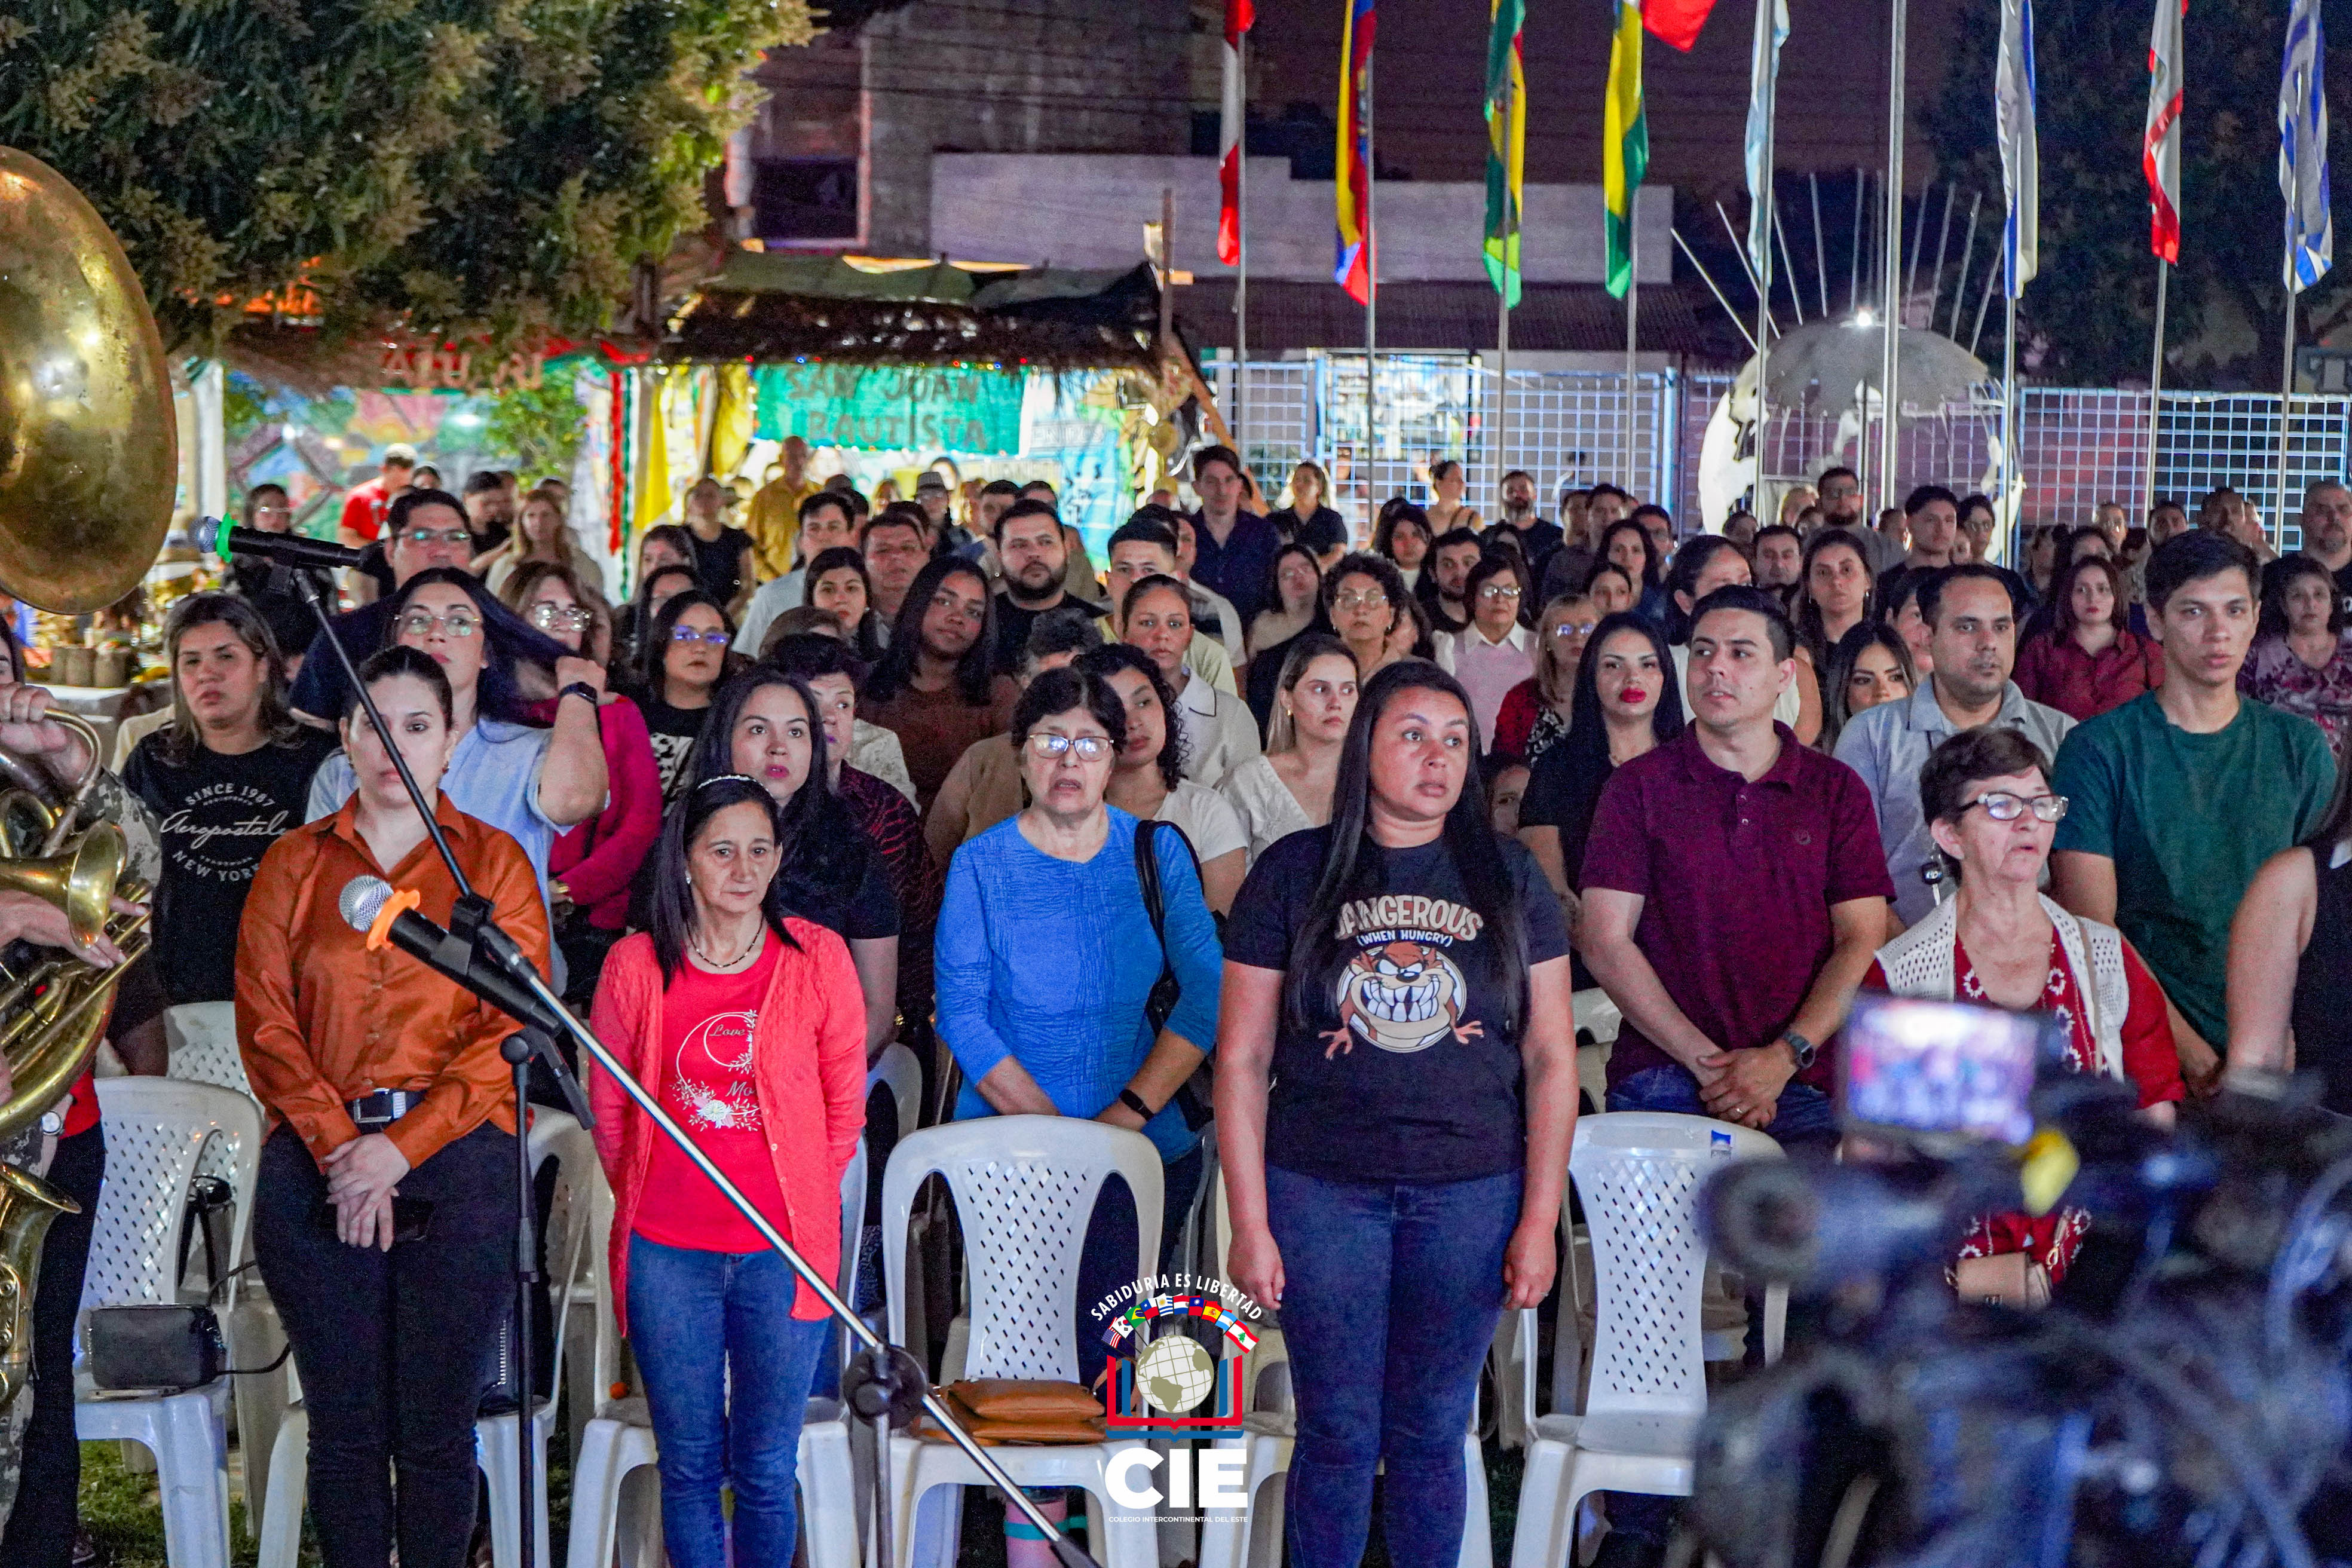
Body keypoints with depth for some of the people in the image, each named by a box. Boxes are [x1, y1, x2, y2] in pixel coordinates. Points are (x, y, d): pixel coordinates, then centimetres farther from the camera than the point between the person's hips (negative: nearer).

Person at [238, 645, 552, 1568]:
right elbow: (265, 1022, 3)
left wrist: (401, 1147, -12)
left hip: (455, 1158, -1)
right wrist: (339, 1146, -11)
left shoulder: (495, 863, 6)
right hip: (316, 1166, 2)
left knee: (438, 1429, 1)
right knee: (343, 1423, 4)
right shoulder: (295, 866, 11)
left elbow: (513, 1030, -3)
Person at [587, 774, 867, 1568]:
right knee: (690, 1465, 8)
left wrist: (799, 1199, 7)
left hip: (783, 1254, 0)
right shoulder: (635, 966, 0)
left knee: (766, 1470, 5)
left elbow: (845, 1106, 7)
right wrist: (646, 1200, 9)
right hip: (667, 1255, 1)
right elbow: (610, 1110, 11)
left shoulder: (817, 958, 0)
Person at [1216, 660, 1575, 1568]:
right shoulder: (1295, 874, 2)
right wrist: (1249, 1223, -3)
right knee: (1339, 1436, 2)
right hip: (1322, 1188, -1)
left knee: (1431, 1434, 7)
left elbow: (1551, 1057, 6)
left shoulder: (1507, 879, 6)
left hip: (1473, 1193, 1)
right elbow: (1241, 1061, 2)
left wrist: (1540, 1222, 0)